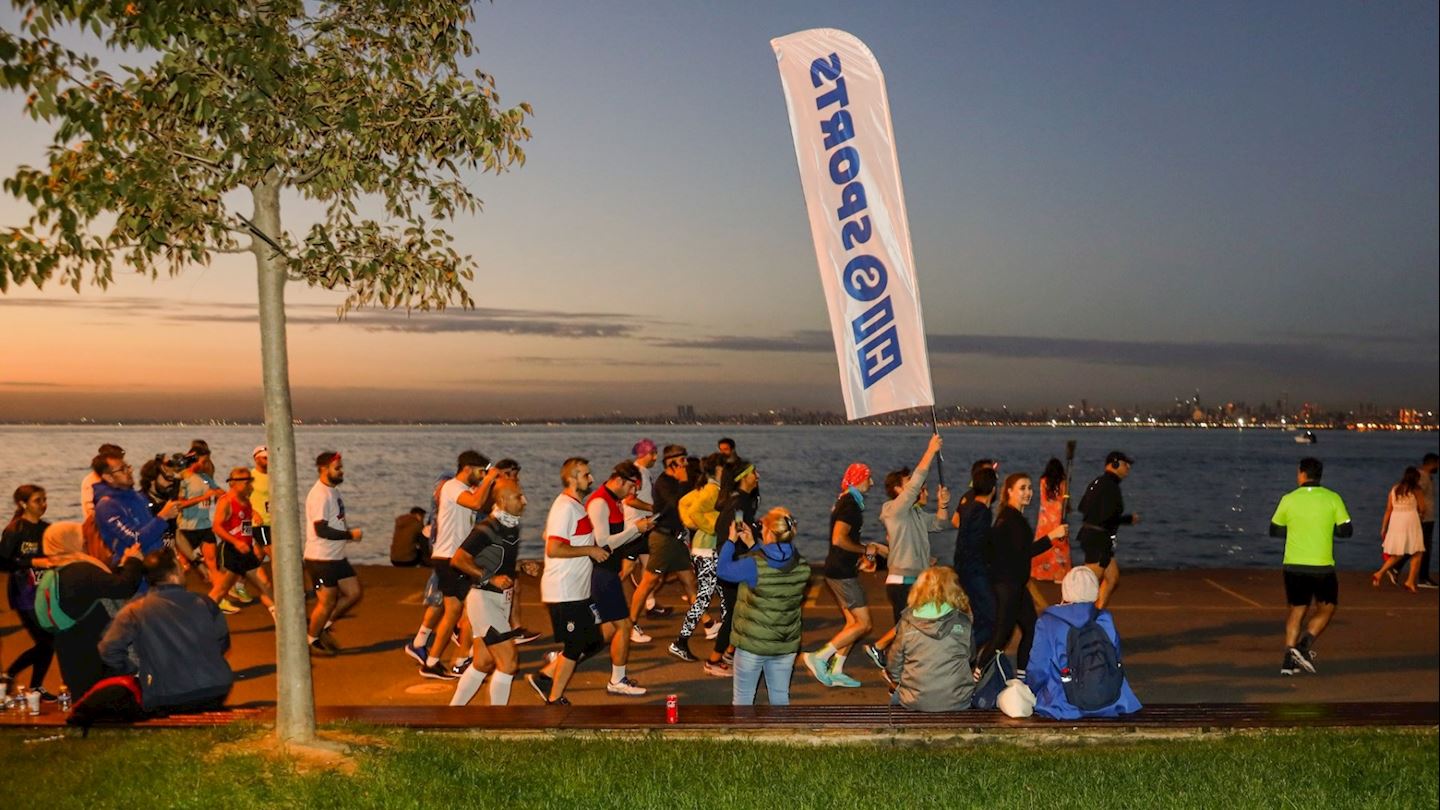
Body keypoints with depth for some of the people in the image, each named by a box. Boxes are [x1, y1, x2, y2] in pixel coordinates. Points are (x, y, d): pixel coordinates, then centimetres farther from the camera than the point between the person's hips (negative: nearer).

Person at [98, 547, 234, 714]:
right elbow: (223, 643, 10)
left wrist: (134, 670, 8)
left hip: (165, 702, -3)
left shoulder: (134, 612, -3)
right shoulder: (204, 604, 2)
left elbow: (109, 651, -8)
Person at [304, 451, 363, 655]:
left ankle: (324, 626, 24)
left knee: (353, 593, 11)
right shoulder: (319, 495, -19)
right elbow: (321, 529, -26)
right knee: (327, 602, 1)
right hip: (321, 559, -9)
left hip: (337, 557, 9)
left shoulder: (332, 492, 11)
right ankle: (312, 640, 20)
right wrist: (350, 534, -18)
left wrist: (348, 533, 5)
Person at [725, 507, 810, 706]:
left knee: (743, 698, 13)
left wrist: (731, 540, 3)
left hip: (752, 644, -4)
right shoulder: (802, 566, -7)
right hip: (786, 645, 4)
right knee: (780, 698, 17)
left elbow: (723, 570, -7)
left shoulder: (754, 565, -23)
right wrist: (752, 546, 8)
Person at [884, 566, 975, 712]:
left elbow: (893, 666, 3)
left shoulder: (907, 623, -4)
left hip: (915, 703, 0)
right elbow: (972, 658, 12)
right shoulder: (963, 623, -3)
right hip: (957, 703, 0)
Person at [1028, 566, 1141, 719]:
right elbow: (1115, 661, 11)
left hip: (1064, 708, -4)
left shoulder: (1047, 622, -8)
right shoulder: (1106, 620, 0)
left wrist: (1030, 693, 16)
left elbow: (1038, 669, -4)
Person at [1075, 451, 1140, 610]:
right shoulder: (1111, 486, -17)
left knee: (1113, 578, 16)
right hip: (1099, 539, -10)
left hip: (1089, 535, 10)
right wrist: (1129, 519, -8)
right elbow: (1108, 518, -22)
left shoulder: (1096, 483, 14)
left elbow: (1082, 507, 21)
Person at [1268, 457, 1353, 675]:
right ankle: (1304, 645, -3)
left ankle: (1289, 660, 6)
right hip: (1322, 566, -2)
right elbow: (1346, 530, -1)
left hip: (1293, 565, 2)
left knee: (1297, 610, 12)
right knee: (1326, 608, 16)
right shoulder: (1333, 499, -4)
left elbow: (1274, 530, 6)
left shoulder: (1288, 499, -2)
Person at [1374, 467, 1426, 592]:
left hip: (1395, 522, 5)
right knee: (1417, 553, 5)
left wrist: (1383, 529, 12)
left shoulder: (1394, 490, 10)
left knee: (1397, 554, 14)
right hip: (1411, 521, -5)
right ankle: (1411, 581, -3)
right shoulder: (1415, 490, -1)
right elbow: (1421, 508, 1)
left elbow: (1388, 511, 9)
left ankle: (1379, 574, -1)